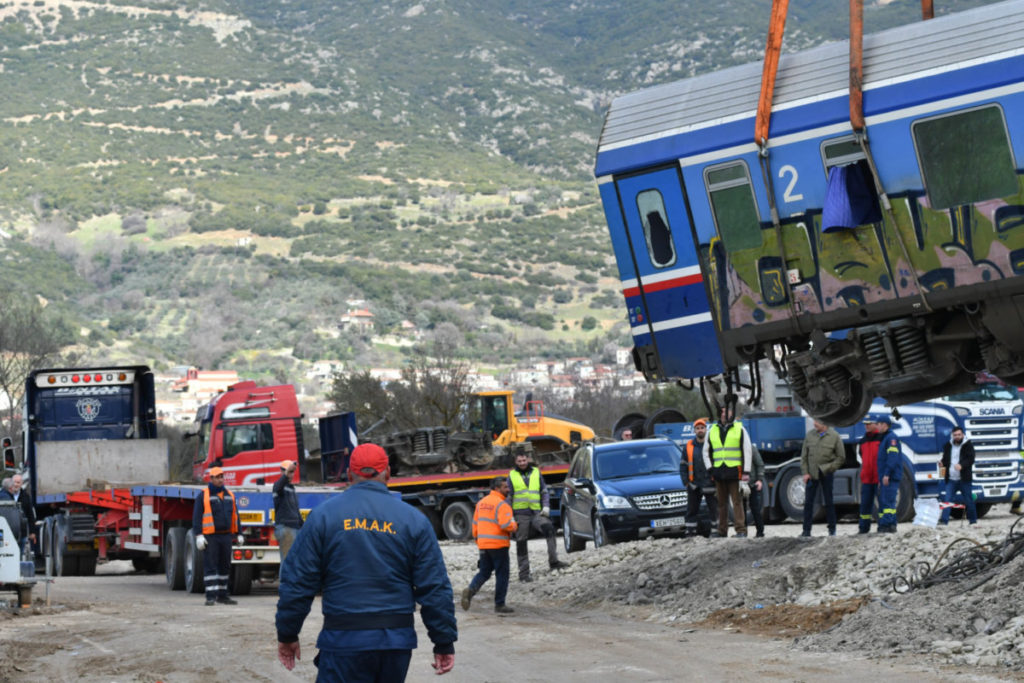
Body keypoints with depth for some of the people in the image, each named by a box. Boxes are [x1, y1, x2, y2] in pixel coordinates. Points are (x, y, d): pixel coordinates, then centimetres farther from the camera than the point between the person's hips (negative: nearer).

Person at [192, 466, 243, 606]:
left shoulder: (229, 496, 13)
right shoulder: (204, 496, -3)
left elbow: (234, 515, 19)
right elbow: (197, 517, -7)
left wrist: (238, 534, 17)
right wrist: (198, 536, -16)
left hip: (226, 536, 6)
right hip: (210, 537, -6)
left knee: (225, 566, 9)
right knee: (210, 566, -7)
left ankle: (222, 595, 18)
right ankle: (211, 597, -8)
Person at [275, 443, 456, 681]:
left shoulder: (323, 516, 1)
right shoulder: (414, 520, 5)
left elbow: (298, 582, 1)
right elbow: (435, 588, 3)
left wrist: (287, 635, 10)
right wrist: (444, 642, 8)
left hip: (344, 640, -3)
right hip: (398, 640, 3)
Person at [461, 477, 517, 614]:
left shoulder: (481, 503, 11)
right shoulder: (501, 504, -14)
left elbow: (475, 525, 15)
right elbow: (506, 524, -24)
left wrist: (478, 540, 24)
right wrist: (514, 527, -3)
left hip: (483, 544, 7)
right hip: (498, 545, -7)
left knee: (484, 572, 14)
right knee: (502, 574, 4)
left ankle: (471, 589, -12)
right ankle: (499, 604, 7)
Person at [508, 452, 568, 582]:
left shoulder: (536, 472, 12)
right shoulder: (512, 475, 8)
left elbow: (544, 491, 15)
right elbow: (508, 497, 10)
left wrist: (546, 506, 0)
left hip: (536, 512, 0)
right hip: (520, 514, 0)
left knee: (548, 528, -27)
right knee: (521, 543, 2)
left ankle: (553, 560, -28)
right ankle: (524, 573, 9)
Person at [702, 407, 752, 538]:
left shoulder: (740, 429, 6)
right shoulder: (712, 431, 15)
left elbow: (747, 451, 2)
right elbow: (706, 452, 21)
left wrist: (746, 472, -5)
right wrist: (709, 468, 7)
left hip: (734, 471, -4)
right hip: (718, 472, 4)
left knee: (737, 501, -8)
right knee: (721, 503, 6)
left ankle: (741, 530, -10)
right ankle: (722, 531, 9)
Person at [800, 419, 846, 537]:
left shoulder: (834, 436, -2)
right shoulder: (810, 435, 5)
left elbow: (841, 457, 1)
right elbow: (804, 456, 8)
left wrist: (829, 468, -8)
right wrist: (805, 473, -1)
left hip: (826, 474, -2)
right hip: (811, 474, 2)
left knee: (829, 502, 5)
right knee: (808, 502, 0)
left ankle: (832, 530, 12)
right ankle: (806, 530, 4)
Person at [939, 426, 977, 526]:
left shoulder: (968, 445, -1)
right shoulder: (948, 446, 13)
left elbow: (970, 459, -12)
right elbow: (945, 459, 22)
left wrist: (961, 465, -30)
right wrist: (943, 466, -1)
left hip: (964, 479, -3)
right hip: (951, 479, 3)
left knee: (968, 500, 5)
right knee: (947, 500, -6)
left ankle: (973, 520, 16)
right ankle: (944, 520, -8)